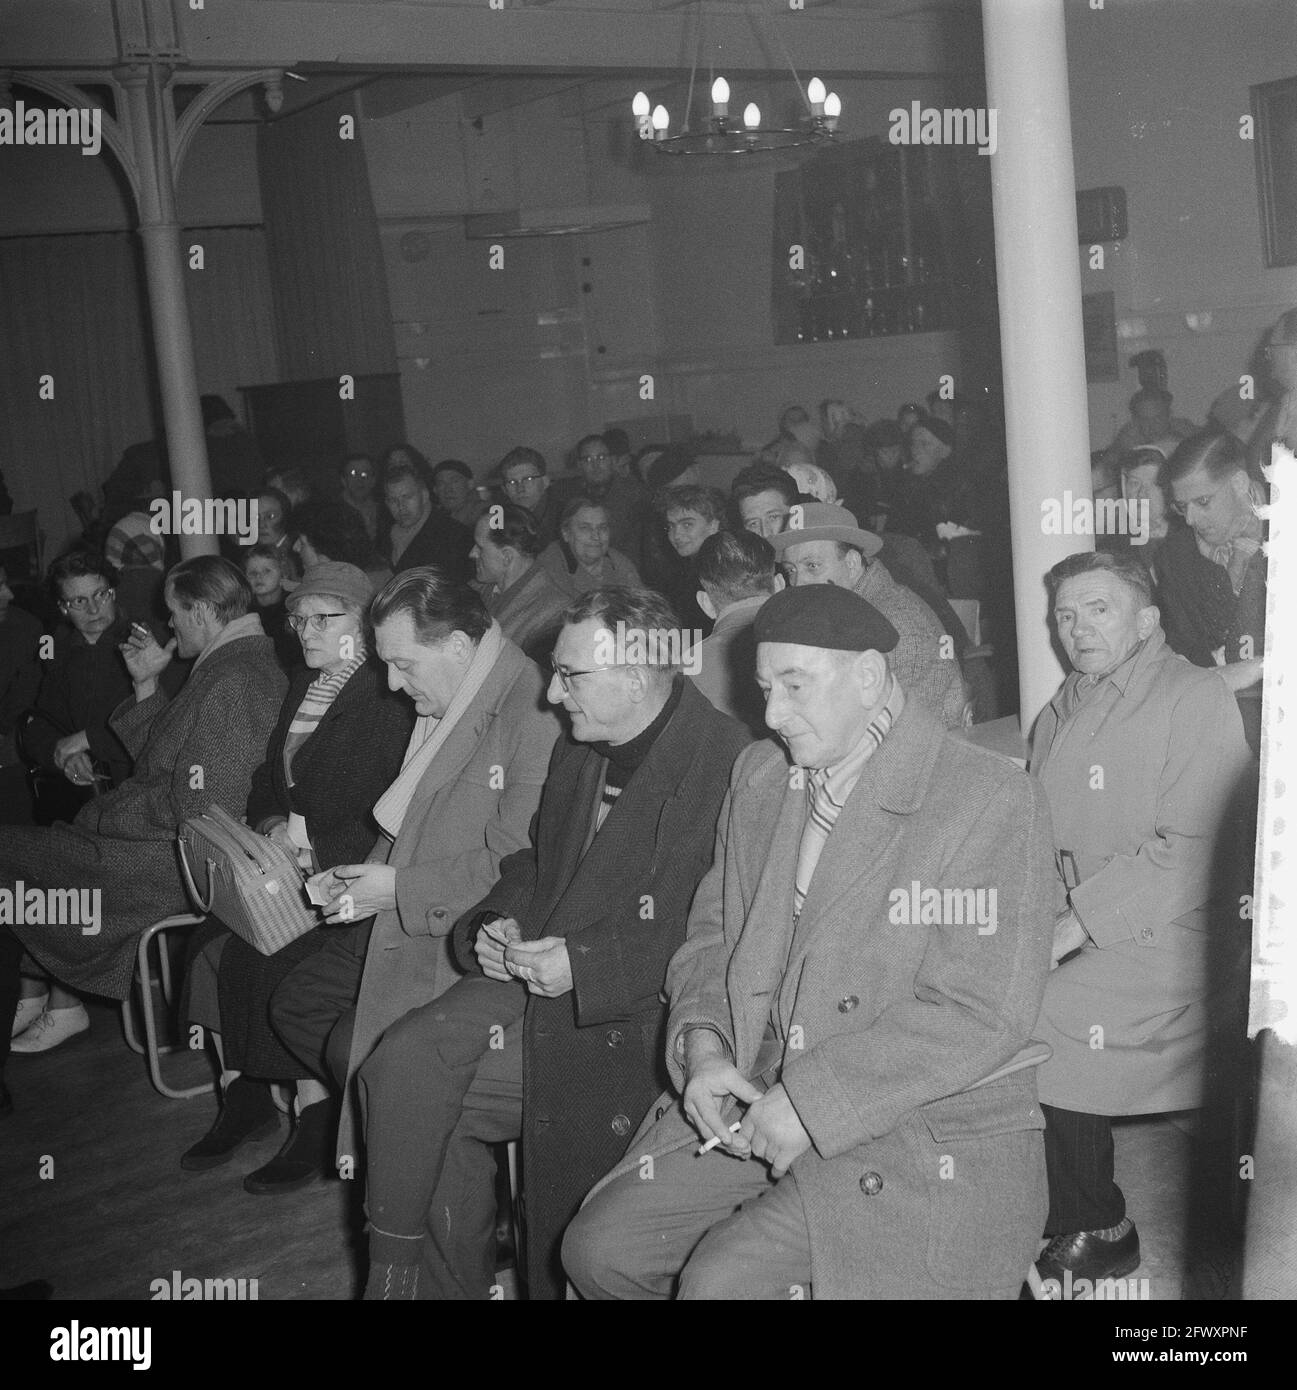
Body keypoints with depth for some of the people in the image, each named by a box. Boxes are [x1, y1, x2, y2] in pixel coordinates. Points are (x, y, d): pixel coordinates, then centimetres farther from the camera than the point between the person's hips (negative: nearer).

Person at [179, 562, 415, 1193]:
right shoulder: (300, 687, 18)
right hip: (292, 859, 7)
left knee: (268, 953, -25)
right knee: (211, 941, -13)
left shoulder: (389, 698, -8)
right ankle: (241, 1095, -1)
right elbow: (266, 779, 20)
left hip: (355, 868, -7)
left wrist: (311, 844, -17)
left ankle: (317, 1119, -12)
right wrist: (274, 826, 0)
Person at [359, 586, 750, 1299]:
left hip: (632, 1014, -8)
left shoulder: (727, 761, -15)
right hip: (534, 974, 8)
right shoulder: (574, 753, 14)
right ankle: (403, 1270, 3)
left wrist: (584, 965, -22)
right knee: (404, 1064, -13)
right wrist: (497, 924, 4)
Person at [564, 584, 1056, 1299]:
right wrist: (703, 1045, -4)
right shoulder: (758, 775, 11)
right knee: (597, 1248, -4)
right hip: (753, 1104, 7)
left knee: (722, 1279, -23)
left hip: (927, 1137, -7)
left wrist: (809, 1103, -20)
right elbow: (712, 934, 17)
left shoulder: (993, 800, -13)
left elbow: (982, 1015, -19)